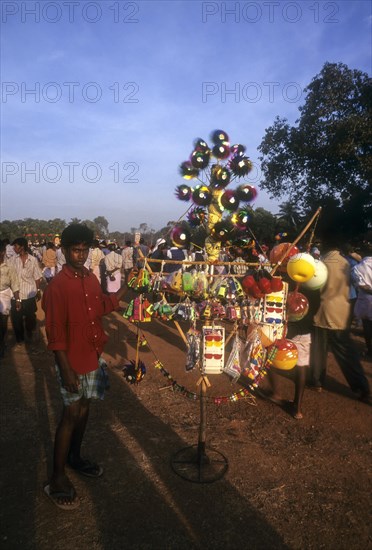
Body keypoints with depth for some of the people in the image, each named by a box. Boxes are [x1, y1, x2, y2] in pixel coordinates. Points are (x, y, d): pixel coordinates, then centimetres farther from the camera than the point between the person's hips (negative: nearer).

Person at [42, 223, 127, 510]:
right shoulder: (58, 286, -18)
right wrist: (66, 370, -20)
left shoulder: (92, 279, 4)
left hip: (93, 356, 7)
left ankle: (75, 457, 39)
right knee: (71, 414, 2)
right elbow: (56, 333, -19)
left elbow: (103, 306, 19)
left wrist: (126, 288, 8)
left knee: (85, 407, 19)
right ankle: (57, 478, 18)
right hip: (73, 361, -7)